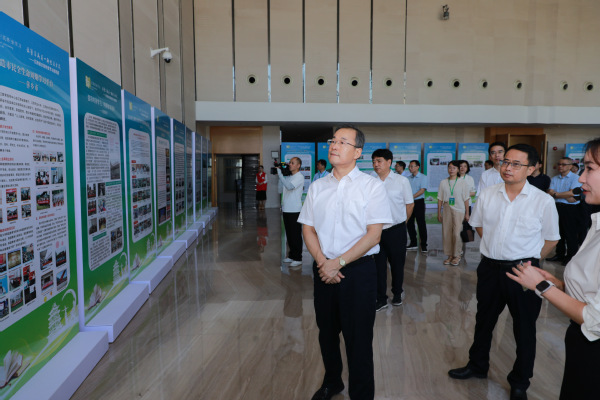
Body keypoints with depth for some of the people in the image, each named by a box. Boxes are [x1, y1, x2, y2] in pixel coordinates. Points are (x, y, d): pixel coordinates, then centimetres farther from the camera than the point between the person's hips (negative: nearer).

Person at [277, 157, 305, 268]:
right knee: (289, 234, 14)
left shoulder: (299, 177, -9)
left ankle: (298, 258, 4)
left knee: (296, 235, -3)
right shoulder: (288, 176, 16)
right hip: (286, 209, 8)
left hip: (295, 210, -8)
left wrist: (279, 173, -21)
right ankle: (291, 255, 25)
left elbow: (289, 186, -25)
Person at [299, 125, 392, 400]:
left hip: (358, 270, -4)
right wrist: (322, 262, -9)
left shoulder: (372, 186, -5)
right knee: (327, 332, 19)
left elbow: (374, 233, -11)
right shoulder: (317, 187, 6)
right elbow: (308, 228, 6)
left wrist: (338, 263, -15)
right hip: (323, 270, 4)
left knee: (358, 338, 5)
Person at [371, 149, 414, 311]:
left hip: (396, 229, -1)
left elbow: (410, 204, 5)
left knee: (397, 263, 12)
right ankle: (381, 299, 20)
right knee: (379, 265, 8)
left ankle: (397, 293, 35)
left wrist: (401, 221, 11)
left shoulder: (402, 181, -3)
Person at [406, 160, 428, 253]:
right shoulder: (408, 178, 12)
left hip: (418, 202, -5)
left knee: (421, 223, -4)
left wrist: (411, 197, -20)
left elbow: (422, 190, -13)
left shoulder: (423, 177, -2)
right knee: (409, 223, 7)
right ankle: (413, 243, 19)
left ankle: (423, 245, 1)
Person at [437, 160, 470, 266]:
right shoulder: (443, 182, 6)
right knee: (446, 233, 2)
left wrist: (467, 213, 1)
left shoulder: (462, 182, 0)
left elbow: (466, 199, 2)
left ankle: (457, 255, 10)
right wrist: (439, 213, 6)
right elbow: (440, 199, 8)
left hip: (459, 210, -2)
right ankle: (449, 255, 16)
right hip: (447, 210, 3)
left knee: (456, 233, -7)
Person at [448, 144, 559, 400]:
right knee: (484, 321, 19)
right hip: (490, 268, 3)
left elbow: (551, 239, -1)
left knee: (524, 328, 14)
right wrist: (495, 248, 10)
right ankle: (477, 366, 42)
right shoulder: (487, 195, -3)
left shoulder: (543, 201, -11)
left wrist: (530, 261, -2)